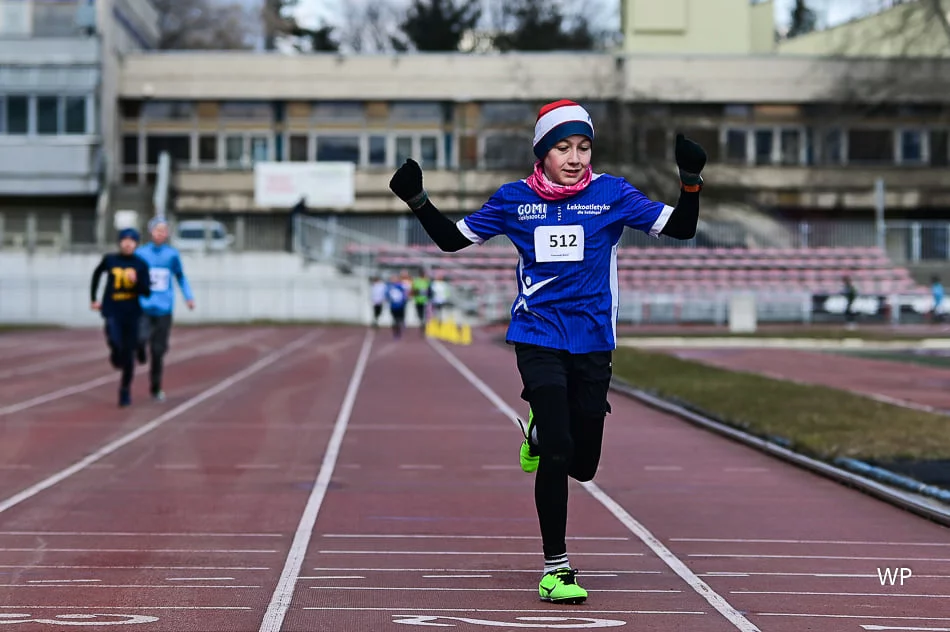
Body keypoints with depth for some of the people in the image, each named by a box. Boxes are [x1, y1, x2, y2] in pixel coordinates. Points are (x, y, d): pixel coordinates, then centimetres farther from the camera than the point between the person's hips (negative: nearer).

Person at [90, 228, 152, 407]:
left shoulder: (141, 265, -2)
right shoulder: (110, 260, 0)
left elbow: (146, 292, -4)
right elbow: (96, 274, 20)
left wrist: (136, 281, -22)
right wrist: (93, 298, 20)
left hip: (132, 313, 1)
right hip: (112, 311, -1)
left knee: (128, 354, 4)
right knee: (115, 343, -25)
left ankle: (125, 390, 21)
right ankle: (116, 355, 12)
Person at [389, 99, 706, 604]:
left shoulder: (612, 194, 1)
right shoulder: (515, 199, 3)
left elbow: (680, 228, -1)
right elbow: (451, 239, 12)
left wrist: (691, 180, -18)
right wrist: (416, 198, -3)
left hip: (593, 343, 2)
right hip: (538, 340, -1)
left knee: (582, 464, 7)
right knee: (557, 453, -16)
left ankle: (541, 430, 42)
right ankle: (555, 568, -5)